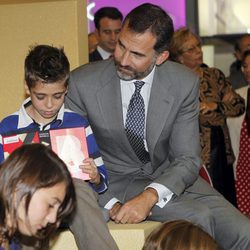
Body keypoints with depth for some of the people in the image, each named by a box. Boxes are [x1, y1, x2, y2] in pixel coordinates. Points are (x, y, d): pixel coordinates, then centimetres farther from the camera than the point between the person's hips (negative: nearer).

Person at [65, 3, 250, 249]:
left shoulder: (184, 84, -10)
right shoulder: (82, 83, -14)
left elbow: (187, 160, -10)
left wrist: (149, 196, -29)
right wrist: (110, 204, -22)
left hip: (170, 177, 3)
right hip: (116, 182, -3)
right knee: (200, 219, -26)